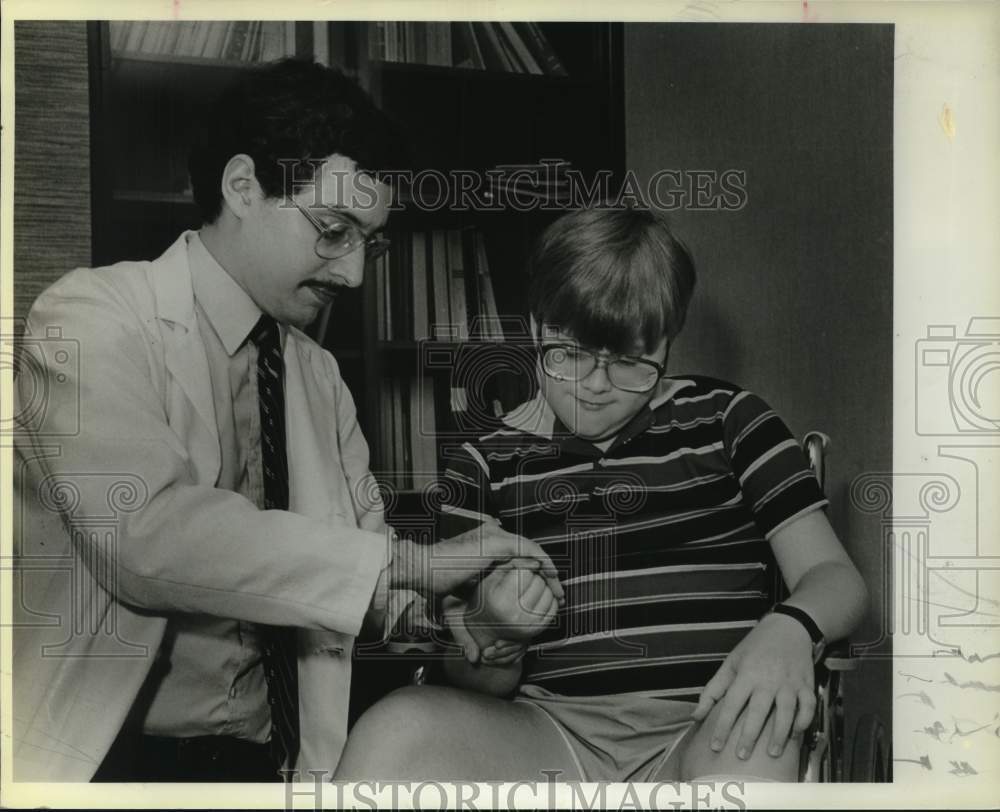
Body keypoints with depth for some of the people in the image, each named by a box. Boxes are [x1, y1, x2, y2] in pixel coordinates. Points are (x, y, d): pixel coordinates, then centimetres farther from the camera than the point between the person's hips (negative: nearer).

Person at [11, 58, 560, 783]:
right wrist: (412, 562, -24)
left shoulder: (319, 375, 10)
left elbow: (361, 563, 10)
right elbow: (145, 531, -24)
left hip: (275, 758, 5)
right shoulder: (93, 317, -9)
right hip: (106, 756, -5)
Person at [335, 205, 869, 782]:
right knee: (395, 730, -29)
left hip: (703, 731, 1)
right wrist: (491, 632, -11)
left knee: (757, 743, -35)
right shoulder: (488, 464, 12)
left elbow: (837, 578, 8)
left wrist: (789, 629, -15)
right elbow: (475, 684, 13)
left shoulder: (726, 420, 12)